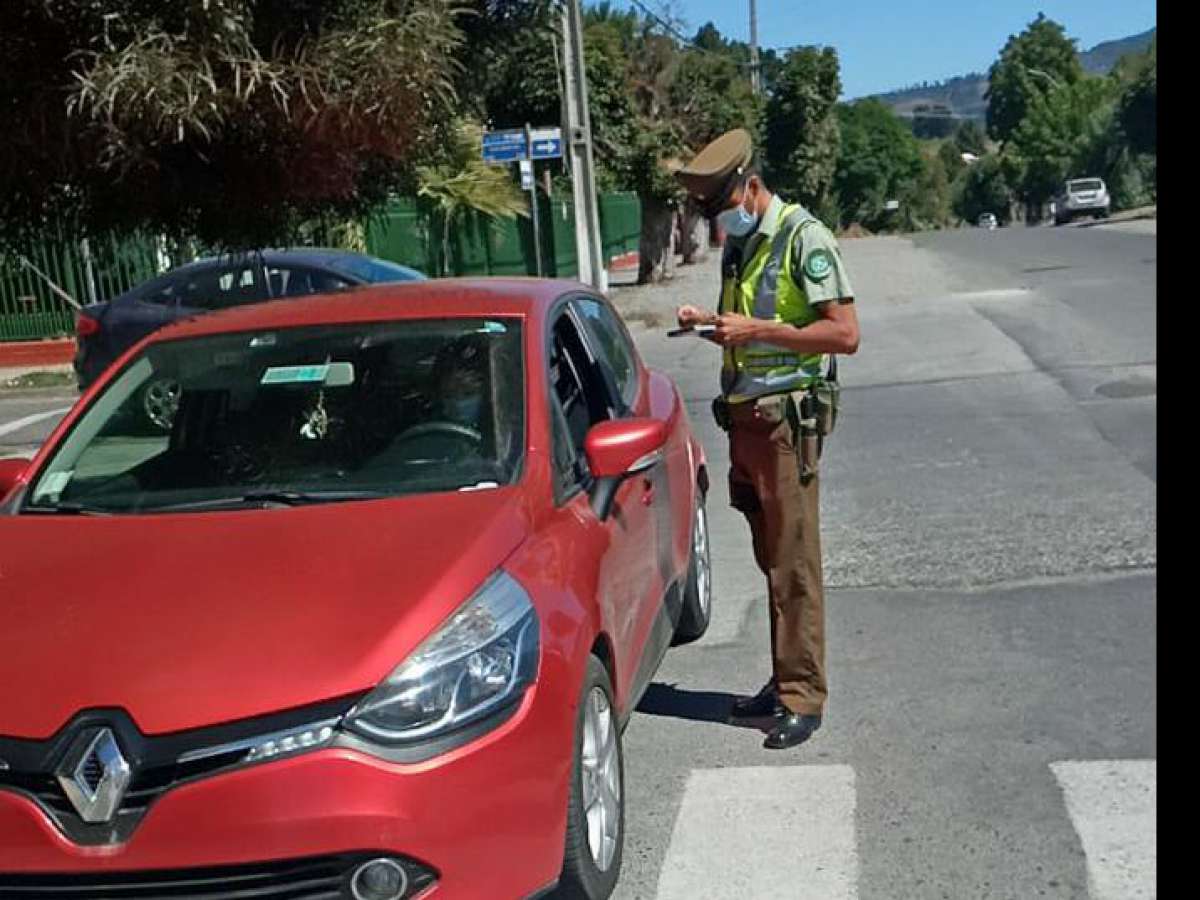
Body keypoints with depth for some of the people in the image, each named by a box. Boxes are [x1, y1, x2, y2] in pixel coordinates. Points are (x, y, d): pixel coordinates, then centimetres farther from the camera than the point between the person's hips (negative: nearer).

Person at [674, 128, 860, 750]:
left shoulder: (803, 238, -8)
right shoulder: (737, 247, 17)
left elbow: (845, 333, -15)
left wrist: (758, 329, -18)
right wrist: (709, 323, 6)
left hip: (787, 419, -8)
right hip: (744, 418, 8)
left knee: (794, 564, -5)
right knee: (771, 559, 12)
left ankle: (803, 698, 1)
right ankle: (786, 681, 20)